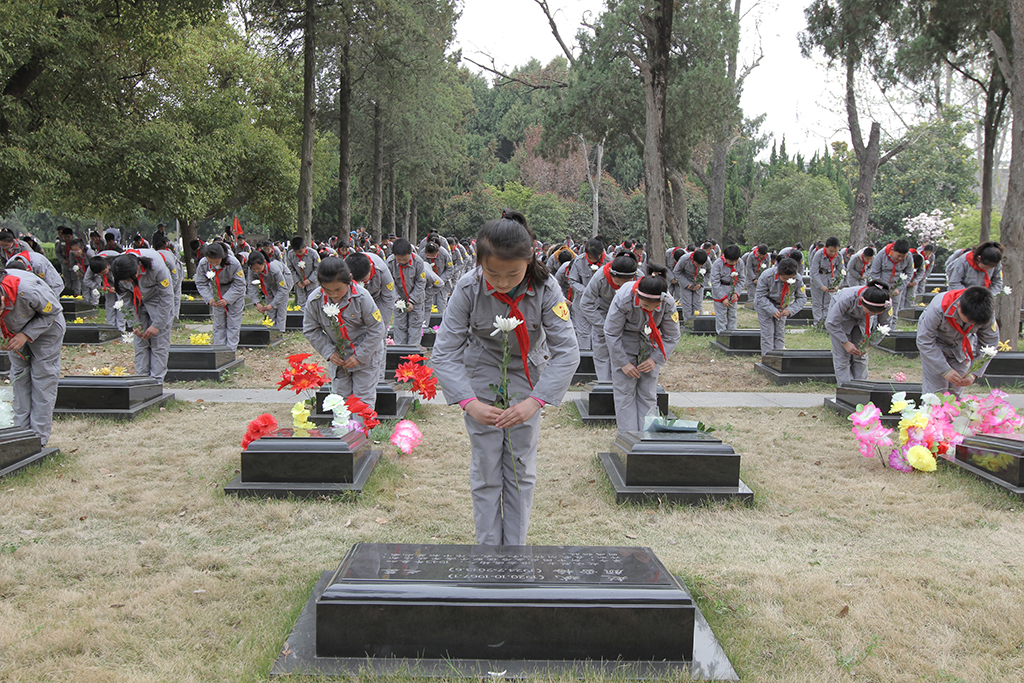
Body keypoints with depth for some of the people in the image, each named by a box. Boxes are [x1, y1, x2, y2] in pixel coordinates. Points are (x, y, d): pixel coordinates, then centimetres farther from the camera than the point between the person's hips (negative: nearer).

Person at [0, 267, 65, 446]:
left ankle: (39, 437, -3)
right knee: (19, 378, 3)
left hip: (45, 327, -5)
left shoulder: (28, 291, -43)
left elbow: (53, 311, -23)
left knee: (43, 377, -7)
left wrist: (26, 335, -30)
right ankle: (22, 431, 9)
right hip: (15, 330, 5)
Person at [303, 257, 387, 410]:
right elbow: (311, 330, -1)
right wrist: (328, 352, -11)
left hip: (366, 356, -3)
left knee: (363, 397, 2)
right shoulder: (314, 300, -15)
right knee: (340, 396, 10)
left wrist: (359, 356, -17)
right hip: (338, 358, 3)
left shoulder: (361, 297, -24)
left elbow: (377, 329, -16)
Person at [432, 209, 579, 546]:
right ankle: (488, 549, 19)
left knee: (521, 470, 6)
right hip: (482, 382, -1)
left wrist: (535, 401, -36)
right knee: (486, 470, 3)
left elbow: (567, 351, -25)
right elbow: (445, 352, -22)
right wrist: (470, 402, -35)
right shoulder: (468, 288, -25)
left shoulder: (544, 288, -25)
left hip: (527, 383, 1)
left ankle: (516, 548, 20)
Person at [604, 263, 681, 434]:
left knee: (648, 393, 2)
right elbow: (611, 334, -19)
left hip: (650, 346, 2)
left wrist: (656, 359, -16)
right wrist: (623, 363, -16)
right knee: (624, 391, -4)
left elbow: (672, 337, -7)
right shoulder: (623, 298, -32)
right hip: (624, 344, -2)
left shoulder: (668, 304, -25)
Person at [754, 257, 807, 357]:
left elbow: (802, 298, -12)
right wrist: (772, 310, -34)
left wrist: (790, 310, -29)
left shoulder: (797, 279, -24)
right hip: (764, 305, -3)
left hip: (781, 308, 3)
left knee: (780, 332, 3)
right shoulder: (767, 276, -32)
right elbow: (760, 296, -24)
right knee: (767, 332, -7)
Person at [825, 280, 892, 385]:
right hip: (842, 316, -3)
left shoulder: (885, 303, -32)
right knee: (842, 356, -9)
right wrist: (845, 343, -26)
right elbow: (831, 324, -29)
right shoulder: (848, 298, -43)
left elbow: (884, 324, -11)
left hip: (862, 321, 3)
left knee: (861, 357, -1)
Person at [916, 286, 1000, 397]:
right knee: (935, 392, -11)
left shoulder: (986, 314, -27)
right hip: (935, 344, -3)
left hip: (962, 346, 3)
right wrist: (945, 370, -32)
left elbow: (989, 345, -15)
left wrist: (974, 374, -25)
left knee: (956, 392, 3)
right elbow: (925, 342, -30)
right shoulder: (939, 307, -38)